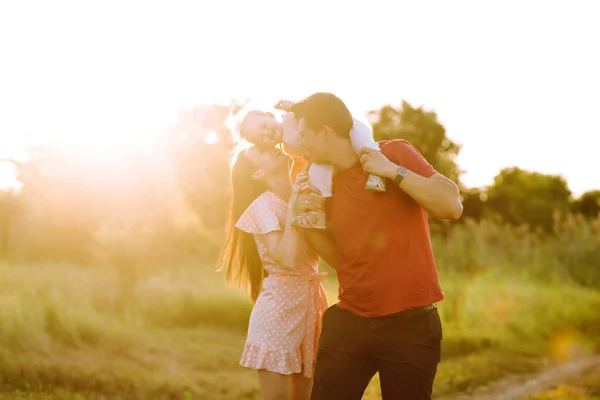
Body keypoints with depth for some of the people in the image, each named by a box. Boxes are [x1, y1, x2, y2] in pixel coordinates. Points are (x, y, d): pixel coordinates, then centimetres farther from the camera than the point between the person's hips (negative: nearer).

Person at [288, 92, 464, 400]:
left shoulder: (395, 153, -6)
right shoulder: (326, 182, 11)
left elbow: (452, 206, -15)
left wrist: (394, 171, -20)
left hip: (409, 323, -5)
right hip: (348, 322, 5)